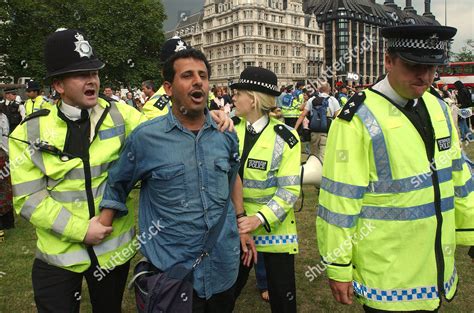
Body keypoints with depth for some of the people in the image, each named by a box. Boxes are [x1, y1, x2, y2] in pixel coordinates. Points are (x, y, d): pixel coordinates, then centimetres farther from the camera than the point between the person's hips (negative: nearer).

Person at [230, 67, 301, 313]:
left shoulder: (284, 138, -13)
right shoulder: (231, 129, -1)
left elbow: (289, 190, -15)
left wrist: (260, 218, -25)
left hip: (274, 228, -3)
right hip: (236, 226, 4)